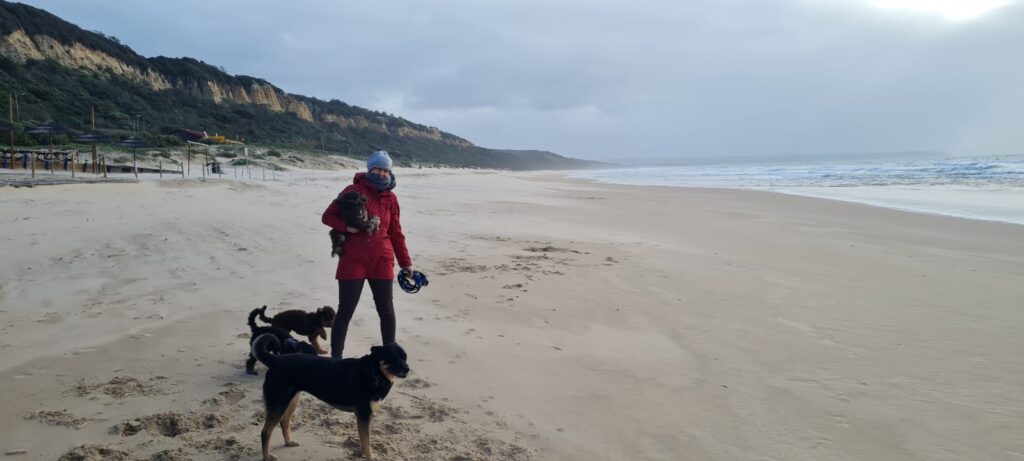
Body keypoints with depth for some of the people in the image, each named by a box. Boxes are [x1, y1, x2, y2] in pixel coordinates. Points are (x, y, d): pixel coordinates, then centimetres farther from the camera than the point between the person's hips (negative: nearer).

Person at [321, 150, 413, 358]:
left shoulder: (391, 198, 8)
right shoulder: (354, 190, -3)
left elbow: (396, 233, 14)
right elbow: (328, 216, 0)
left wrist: (405, 262, 13)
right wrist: (346, 227, -19)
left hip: (382, 262, 4)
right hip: (353, 261, -4)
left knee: (387, 311, 9)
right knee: (345, 311, 1)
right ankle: (335, 358, 11)